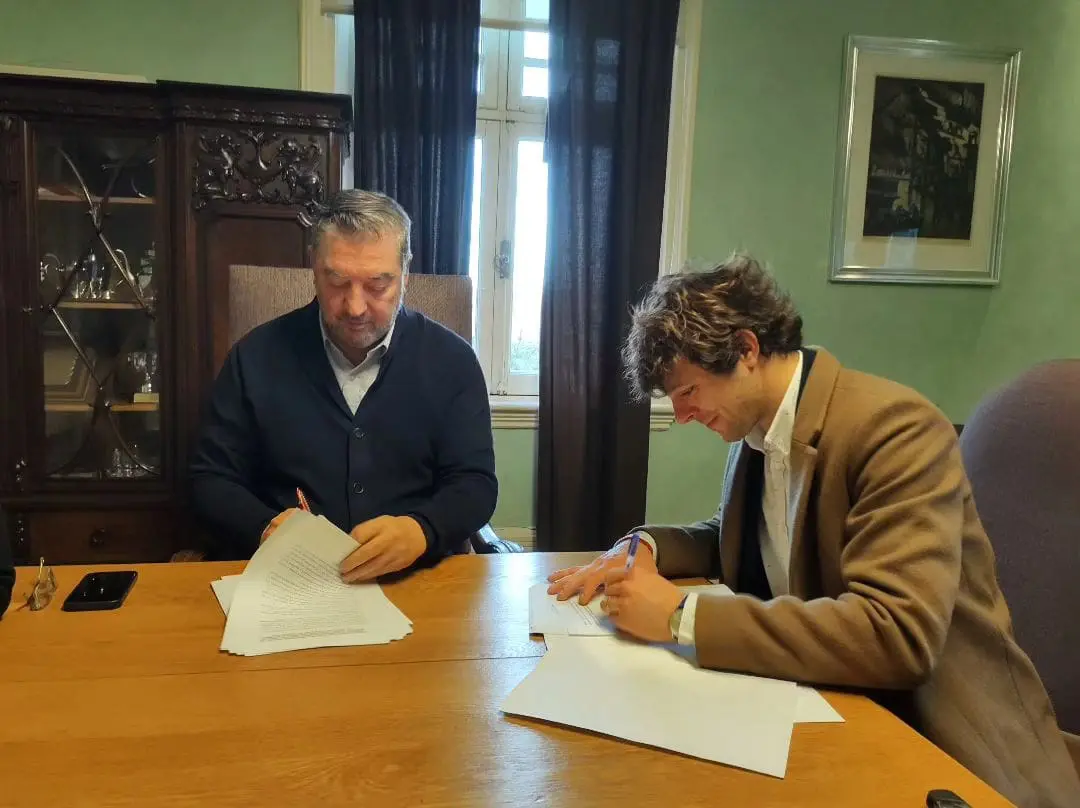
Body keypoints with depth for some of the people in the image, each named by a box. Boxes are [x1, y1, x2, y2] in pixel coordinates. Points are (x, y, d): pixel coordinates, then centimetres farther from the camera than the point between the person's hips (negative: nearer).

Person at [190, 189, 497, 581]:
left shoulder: (451, 360, 1)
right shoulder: (257, 356, 2)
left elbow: (475, 484, 0)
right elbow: (212, 479, 6)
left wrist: (420, 531, -22)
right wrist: (266, 529, -15)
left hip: (415, 579, 1)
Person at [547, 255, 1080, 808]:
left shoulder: (894, 425, -21)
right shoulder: (755, 427, 1)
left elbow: (899, 634, -31)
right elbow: (734, 539, 18)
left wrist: (683, 616, -29)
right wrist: (646, 547, -3)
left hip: (935, 745, -6)